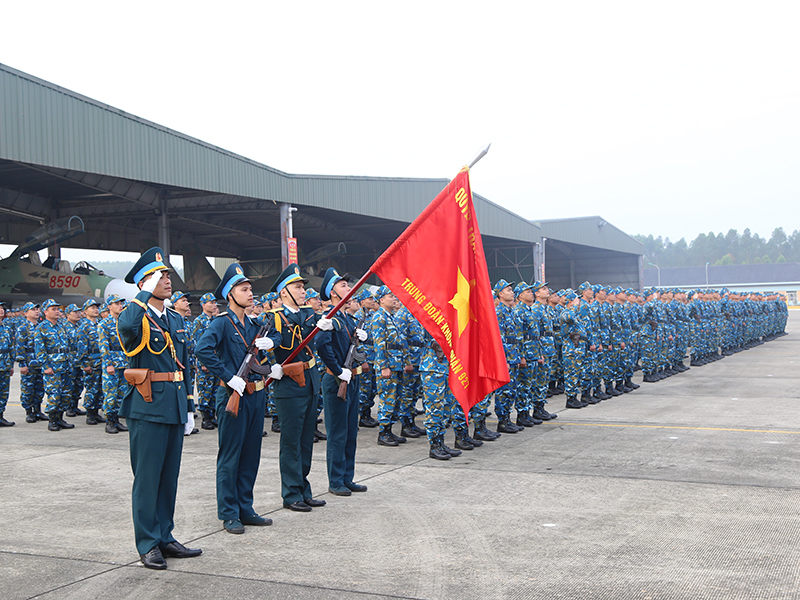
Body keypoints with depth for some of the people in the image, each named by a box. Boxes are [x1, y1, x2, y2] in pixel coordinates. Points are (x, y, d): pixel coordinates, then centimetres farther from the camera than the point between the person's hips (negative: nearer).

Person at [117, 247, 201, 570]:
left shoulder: (176, 320, 15)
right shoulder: (137, 317, -7)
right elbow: (127, 325, -35)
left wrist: (188, 407, 16)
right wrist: (147, 292, -21)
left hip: (174, 407, 7)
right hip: (148, 407, -7)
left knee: (169, 476, 12)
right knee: (147, 477, -1)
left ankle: (165, 537, 22)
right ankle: (147, 544, 9)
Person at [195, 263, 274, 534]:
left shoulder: (253, 324, 14)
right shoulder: (221, 322, -10)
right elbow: (203, 350, -25)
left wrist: (267, 346, 1)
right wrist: (229, 377, -24)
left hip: (256, 394, 8)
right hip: (233, 396, -7)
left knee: (251, 455, 12)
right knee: (230, 456, 1)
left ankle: (245, 509, 22)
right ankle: (229, 514, 9)